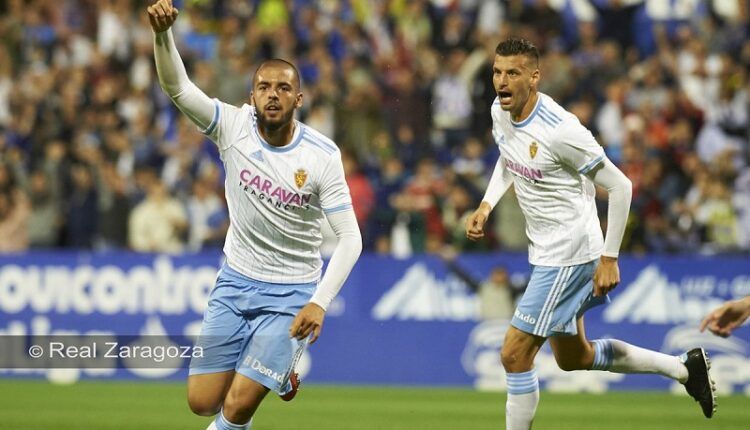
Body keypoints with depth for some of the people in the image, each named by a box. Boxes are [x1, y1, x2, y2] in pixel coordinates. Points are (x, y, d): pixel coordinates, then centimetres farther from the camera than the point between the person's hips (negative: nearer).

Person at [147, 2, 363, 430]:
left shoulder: (322, 155, -15)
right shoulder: (234, 126, -9)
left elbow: (350, 238, -15)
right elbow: (177, 86, -21)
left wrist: (319, 302, -26)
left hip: (291, 293, -3)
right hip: (236, 282, 3)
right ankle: (278, 373, 30)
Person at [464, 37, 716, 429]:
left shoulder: (560, 130, -26)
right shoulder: (500, 112, -2)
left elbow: (620, 187, -19)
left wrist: (609, 259, -17)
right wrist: (486, 205, 7)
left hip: (569, 254, -9)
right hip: (545, 250, 9)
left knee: (514, 355, -10)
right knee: (574, 358, 21)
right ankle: (684, 368, 33)